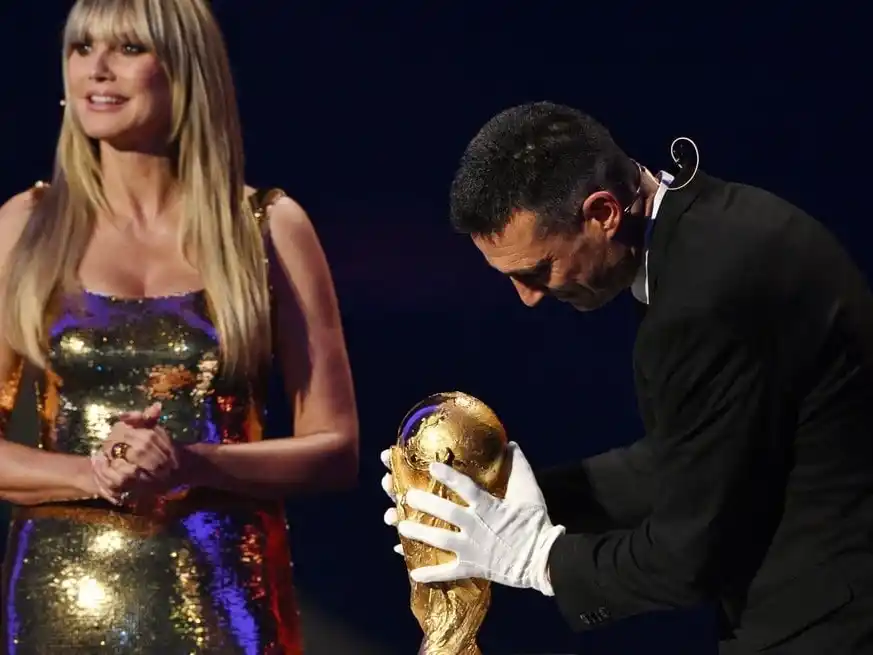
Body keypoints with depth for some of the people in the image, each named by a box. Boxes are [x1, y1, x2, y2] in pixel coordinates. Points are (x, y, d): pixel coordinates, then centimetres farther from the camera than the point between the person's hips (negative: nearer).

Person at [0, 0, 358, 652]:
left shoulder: (270, 227, -1)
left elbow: (336, 448, -1)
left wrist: (190, 465, -16)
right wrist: (93, 474, -16)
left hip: (223, 593, -1)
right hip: (64, 593, 1)